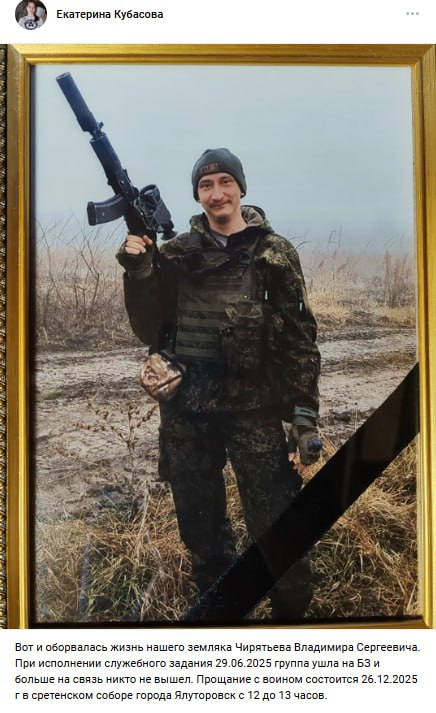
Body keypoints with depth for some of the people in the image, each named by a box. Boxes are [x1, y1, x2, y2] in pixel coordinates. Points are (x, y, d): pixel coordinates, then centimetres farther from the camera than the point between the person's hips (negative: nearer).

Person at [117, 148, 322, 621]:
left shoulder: (275, 253, -1)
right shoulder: (177, 253, 5)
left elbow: (300, 338, -3)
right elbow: (149, 330, 3)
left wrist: (305, 414, -8)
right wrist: (138, 271, -12)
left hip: (253, 409, -3)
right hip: (185, 411, 3)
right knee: (200, 528, 17)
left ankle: (292, 614, 25)